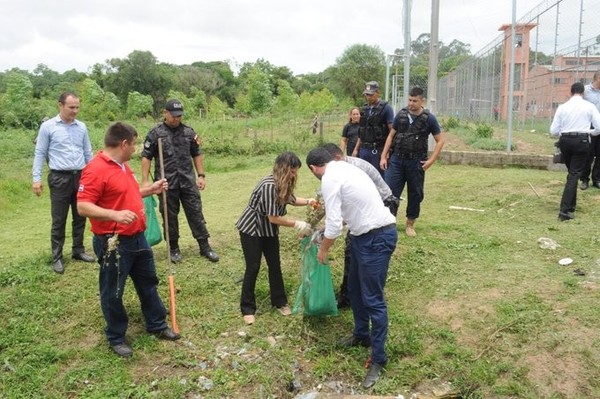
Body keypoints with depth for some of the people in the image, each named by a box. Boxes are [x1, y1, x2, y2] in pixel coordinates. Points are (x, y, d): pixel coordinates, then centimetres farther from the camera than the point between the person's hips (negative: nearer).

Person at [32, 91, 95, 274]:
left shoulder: (81, 127, 7)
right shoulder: (48, 126, -4)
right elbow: (40, 154, -2)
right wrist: (36, 178, -8)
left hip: (80, 177, 4)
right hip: (60, 178, -4)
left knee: (80, 217, 12)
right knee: (59, 220, 2)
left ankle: (78, 250, 26)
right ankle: (57, 257, 11)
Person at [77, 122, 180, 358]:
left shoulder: (123, 166, 11)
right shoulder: (96, 169, -20)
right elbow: (83, 206, -24)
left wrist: (150, 190, 14)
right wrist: (115, 215, -36)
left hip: (137, 238, 9)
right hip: (113, 243, -9)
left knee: (148, 283, 20)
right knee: (113, 293, 8)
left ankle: (157, 325, 36)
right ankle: (116, 338, 25)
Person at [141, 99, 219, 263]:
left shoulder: (189, 132, 6)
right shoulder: (156, 133, -2)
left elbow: (197, 154, 13)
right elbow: (146, 157, -1)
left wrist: (201, 175, 6)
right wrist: (145, 181, -6)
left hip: (188, 181, 2)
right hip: (167, 183, -2)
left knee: (196, 213, 5)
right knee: (170, 216, 8)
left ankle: (204, 246, 13)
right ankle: (174, 248, 22)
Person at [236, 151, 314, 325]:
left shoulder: (284, 184, -5)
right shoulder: (269, 185, -31)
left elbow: (290, 198, 13)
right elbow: (273, 217, -29)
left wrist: (309, 201, -4)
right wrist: (297, 224, -23)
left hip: (268, 229, 8)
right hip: (251, 229, -8)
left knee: (275, 265, 9)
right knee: (253, 267, -2)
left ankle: (279, 302, 24)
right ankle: (248, 308, 12)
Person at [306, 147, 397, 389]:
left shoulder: (330, 179, -17)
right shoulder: (344, 168, 13)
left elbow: (334, 224, -19)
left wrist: (323, 250, -2)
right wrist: (326, 229, 37)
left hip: (377, 238, -10)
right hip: (365, 234, 10)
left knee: (373, 299, -3)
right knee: (355, 288, 22)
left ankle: (378, 359, 9)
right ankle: (361, 334, 40)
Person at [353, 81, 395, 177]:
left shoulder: (385, 108, -5)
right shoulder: (364, 109, 13)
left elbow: (392, 131, -9)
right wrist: (356, 149, 16)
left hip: (378, 151, -6)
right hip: (364, 150, 6)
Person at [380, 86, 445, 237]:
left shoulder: (429, 118, -3)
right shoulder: (401, 115, 3)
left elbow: (440, 140, 1)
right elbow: (391, 135, 9)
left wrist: (431, 160, -8)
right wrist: (383, 156, 3)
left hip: (416, 161, -1)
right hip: (396, 159, 1)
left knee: (415, 194, 8)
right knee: (390, 191, -5)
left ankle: (410, 224, 23)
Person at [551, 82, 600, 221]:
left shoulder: (562, 107, 4)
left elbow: (553, 131, 2)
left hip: (565, 141, 3)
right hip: (581, 141, -3)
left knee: (572, 172, 21)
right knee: (575, 174, -3)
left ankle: (571, 206, 29)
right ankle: (565, 210, -13)